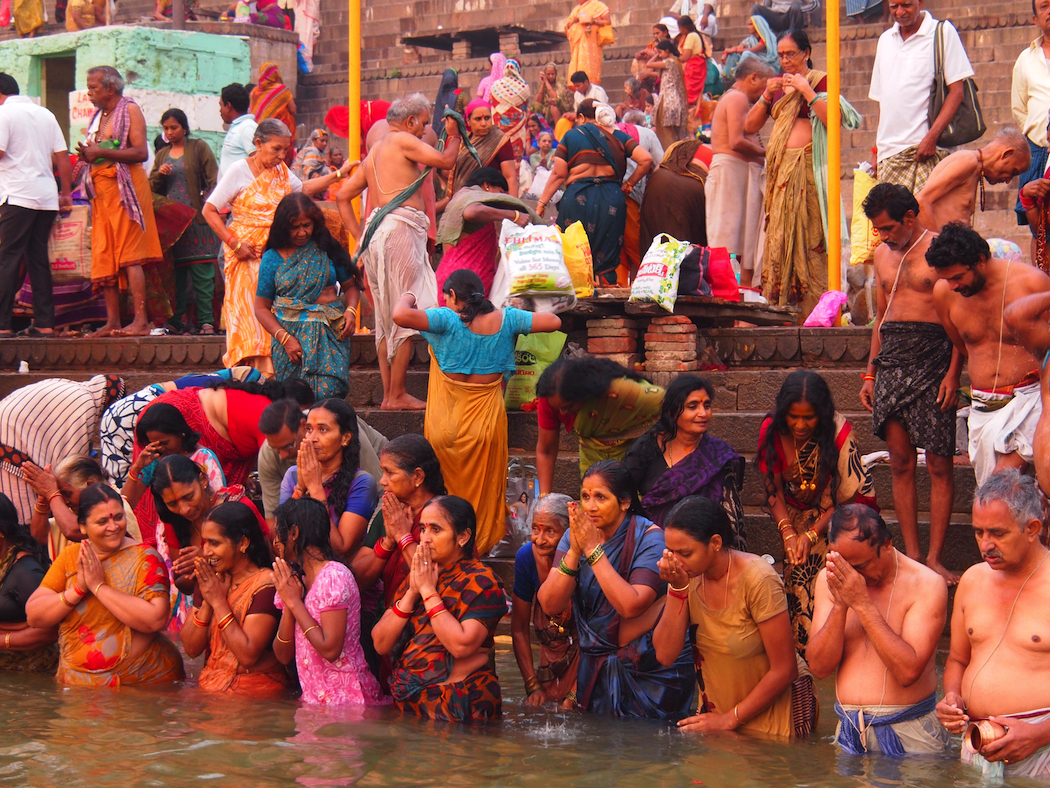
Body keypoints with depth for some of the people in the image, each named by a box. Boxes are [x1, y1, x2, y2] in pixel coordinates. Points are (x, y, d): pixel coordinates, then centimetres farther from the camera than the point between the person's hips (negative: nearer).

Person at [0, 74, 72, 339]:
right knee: (39, 259, 9)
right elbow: (62, 157, 13)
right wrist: (66, 194, 17)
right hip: (48, 197, 6)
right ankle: (44, 323, 7)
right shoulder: (45, 114, 15)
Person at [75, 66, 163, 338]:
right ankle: (112, 321, 4)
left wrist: (101, 152, -17)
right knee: (104, 258, 3)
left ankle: (141, 320, -15)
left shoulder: (130, 110, -3)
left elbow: (141, 152, -15)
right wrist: (87, 154, 6)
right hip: (101, 191, 8)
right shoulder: (98, 116, 21)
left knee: (129, 256, -13)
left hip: (125, 188, -8)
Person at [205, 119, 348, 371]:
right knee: (252, 314, -11)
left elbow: (303, 189, 32)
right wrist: (234, 243, -13)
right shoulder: (238, 171, -7)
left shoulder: (280, 170, 11)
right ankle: (264, 374, -16)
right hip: (247, 254, -6)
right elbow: (209, 211, -7)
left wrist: (338, 174, 29)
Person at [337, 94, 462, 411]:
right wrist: (453, 136, 17)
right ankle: (397, 395, -10)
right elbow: (445, 161, -3)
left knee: (385, 318, 11)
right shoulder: (402, 140, -1)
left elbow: (343, 195, 25)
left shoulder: (374, 152, 24)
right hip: (399, 227, -9)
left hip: (375, 234, 9)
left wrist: (359, 236, 19)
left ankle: (388, 394, 11)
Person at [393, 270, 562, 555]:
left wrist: (407, 298, -4)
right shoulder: (505, 319, -4)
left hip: (447, 422, -2)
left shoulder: (447, 319, -13)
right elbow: (554, 322, 0)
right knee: (484, 491, 17)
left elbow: (401, 316, -27)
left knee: (445, 492, 16)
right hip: (487, 420, 2)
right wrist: (520, 316, 17)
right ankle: (480, 549, 21)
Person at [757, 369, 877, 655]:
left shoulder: (839, 431, -21)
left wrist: (812, 535, -23)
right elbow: (773, 490, -4)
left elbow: (848, 497, -16)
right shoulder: (772, 430, -11)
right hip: (795, 516, 3)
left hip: (834, 517, -3)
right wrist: (788, 532, -18)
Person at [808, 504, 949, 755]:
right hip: (849, 731, 4)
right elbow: (819, 667, -2)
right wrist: (840, 605, -15)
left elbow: (908, 671, -21)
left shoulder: (926, 584, -10)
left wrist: (862, 603, -21)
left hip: (908, 734, -4)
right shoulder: (829, 579, 3)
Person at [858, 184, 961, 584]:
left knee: (939, 465, -4)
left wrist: (953, 374, -12)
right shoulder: (883, 254, 17)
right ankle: (911, 556, 7)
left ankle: (934, 558, -1)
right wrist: (870, 373, 17)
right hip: (890, 362, 6)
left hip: (931, 359, -6)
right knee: (900, 464, 4)